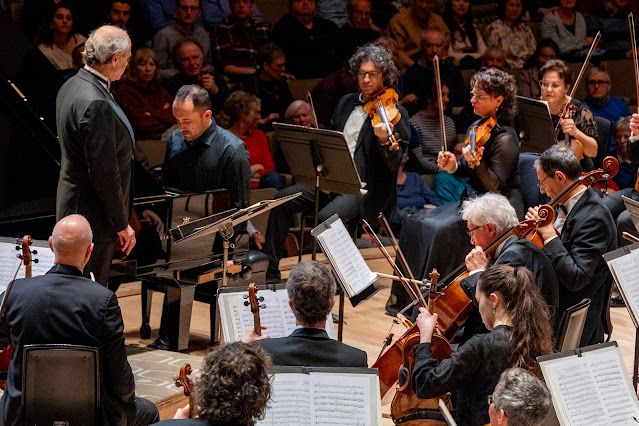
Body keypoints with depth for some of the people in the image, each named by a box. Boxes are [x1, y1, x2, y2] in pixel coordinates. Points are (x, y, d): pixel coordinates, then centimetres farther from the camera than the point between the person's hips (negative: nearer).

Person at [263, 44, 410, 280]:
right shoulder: (346, 103, 16)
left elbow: (394, 165, -14)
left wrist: (384, 140, -35)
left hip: (365, 190, -7)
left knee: (327, 216, -33)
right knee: (284, 198, -12)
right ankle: (270, 270, -6)